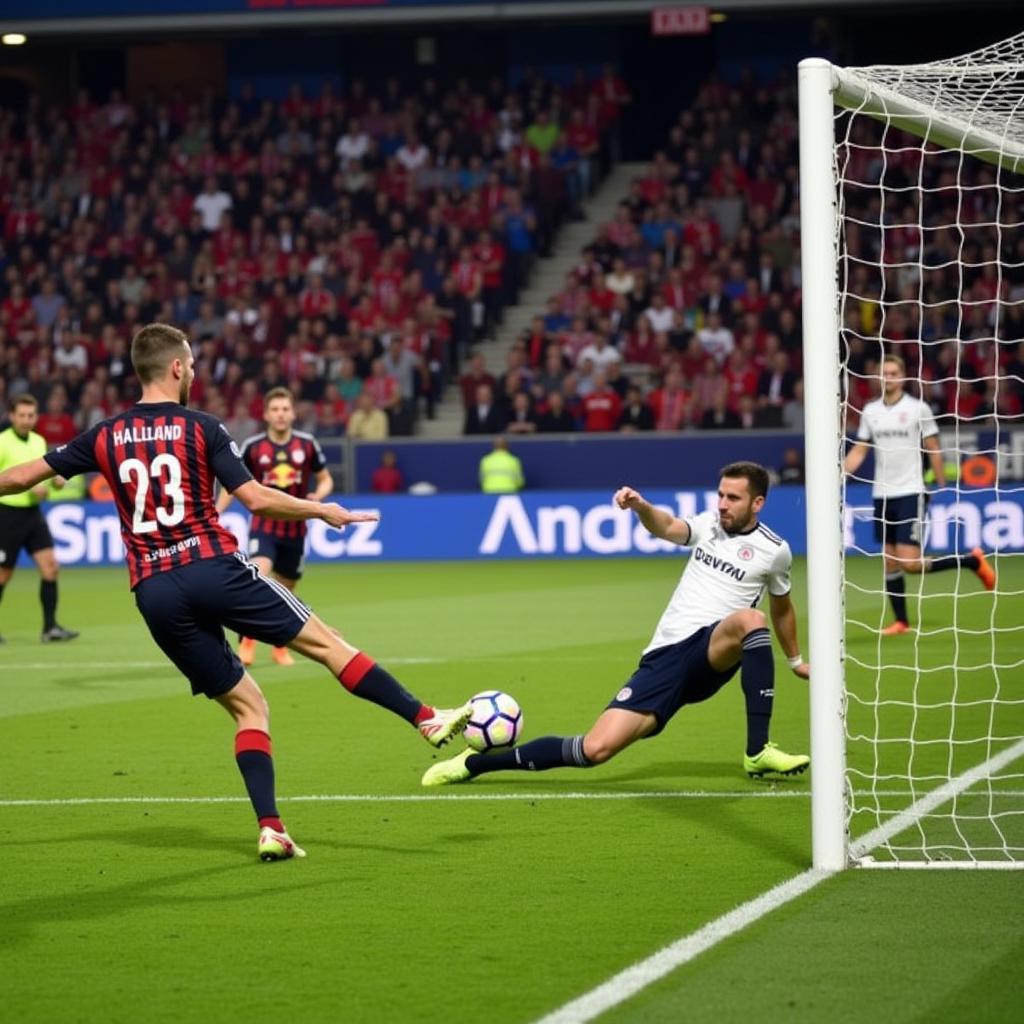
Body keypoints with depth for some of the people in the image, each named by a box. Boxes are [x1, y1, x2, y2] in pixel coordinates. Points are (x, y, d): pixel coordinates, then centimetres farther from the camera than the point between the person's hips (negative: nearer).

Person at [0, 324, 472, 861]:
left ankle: (271, 829, 0)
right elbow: (256, 498, -5)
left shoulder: (105, 437, 10)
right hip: (214, 568, -4)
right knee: (325, 641, 6)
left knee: (247, 706, 10)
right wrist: (324, 511, 8)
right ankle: (428, 720, 3)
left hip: (153, 591, 4)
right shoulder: (201, 428, 0)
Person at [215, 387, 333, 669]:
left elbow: (325, 479, 9)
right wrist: (215, 515, -4)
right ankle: (247, 642, -15)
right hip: (263, 525, -2)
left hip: (294, 528, 2)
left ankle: (280, 646, 31)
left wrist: (318, 495, -13)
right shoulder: (252, 446, -5)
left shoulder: (307, 444, -2)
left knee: (285, 590, 12)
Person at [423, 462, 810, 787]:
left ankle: (759, 752, -31)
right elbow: (667, 527, -11)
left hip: (711, 657, -1)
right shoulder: (709, 525, 11)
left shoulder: (774, 550, 7)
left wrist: (795, 660, 36)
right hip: (665, 655, 1)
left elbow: (781, 608, 26)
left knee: (749, 619, -37)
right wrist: (640, 506, -33)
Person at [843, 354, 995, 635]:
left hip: (910, 493, -5)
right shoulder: (870, 411, 8)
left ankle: (973, 561, 4)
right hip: (882, 495, 5)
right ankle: (901, 621, 14)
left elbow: (934, 450, 0)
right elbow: (859, 451, 12)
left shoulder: (918, 408, -4)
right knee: (890, 564, 6)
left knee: (910, 562, -14)